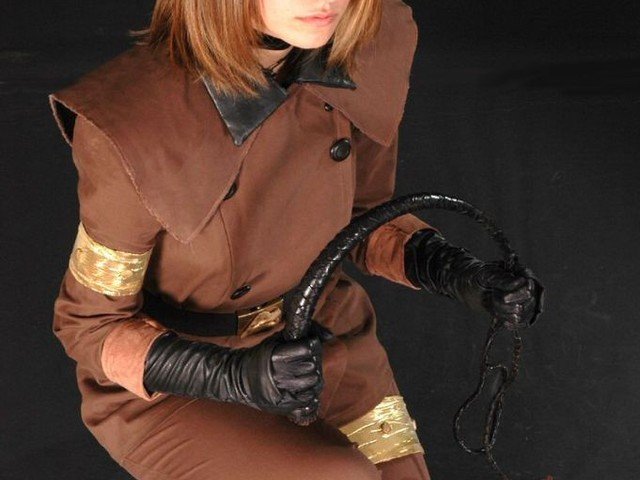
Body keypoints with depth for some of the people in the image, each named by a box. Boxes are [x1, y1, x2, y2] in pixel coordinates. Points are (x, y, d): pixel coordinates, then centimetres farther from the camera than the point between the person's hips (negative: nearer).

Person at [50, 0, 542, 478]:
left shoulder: (372, 46, -15)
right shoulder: (133, 128, -30)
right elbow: (91, 327, -16)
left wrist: (454, 270, -14)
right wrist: (234, 374, -32)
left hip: (320, 338, 5)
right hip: (170, 387, -5)